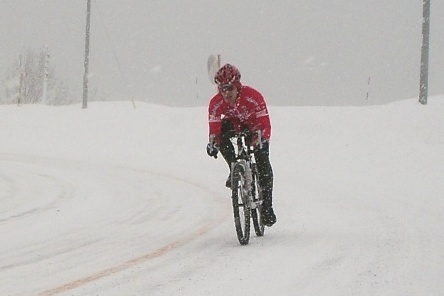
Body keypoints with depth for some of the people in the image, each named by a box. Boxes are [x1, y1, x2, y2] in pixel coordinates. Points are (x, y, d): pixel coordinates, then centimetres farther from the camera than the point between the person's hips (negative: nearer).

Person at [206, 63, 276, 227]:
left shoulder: (253, 96, -34)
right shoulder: (216, 103, -25)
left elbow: (264, 122, -32)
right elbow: (214, 126, -22)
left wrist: (262, 138, -49)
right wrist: (213, 143, -41)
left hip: (254, 126, -2)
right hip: (233, 124, 2)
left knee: (262, 161, -18)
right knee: (222, 137, -33)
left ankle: (267, 205, -8)